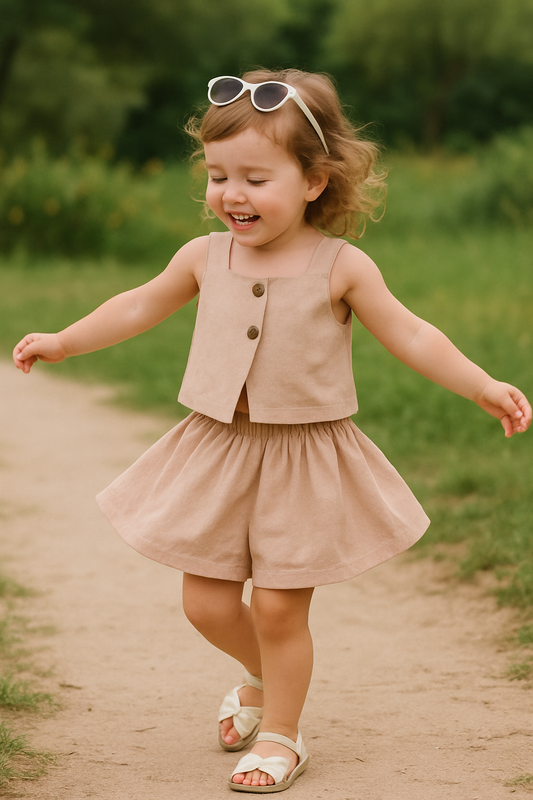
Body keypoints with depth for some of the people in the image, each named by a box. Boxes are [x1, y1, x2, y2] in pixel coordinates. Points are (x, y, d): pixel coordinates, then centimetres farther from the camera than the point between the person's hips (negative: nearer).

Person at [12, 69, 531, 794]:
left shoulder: (341, 267, -11)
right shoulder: (206, 257, -1)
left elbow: (410, 336, -4)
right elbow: (140, 307, 15)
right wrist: (62, 342, 23)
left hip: (305, 458, -3)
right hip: (219, 451, 4)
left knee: (279, 607, -1)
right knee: (206, 603, 8)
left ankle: (281, 734, 22)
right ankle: (263, 679, 39)